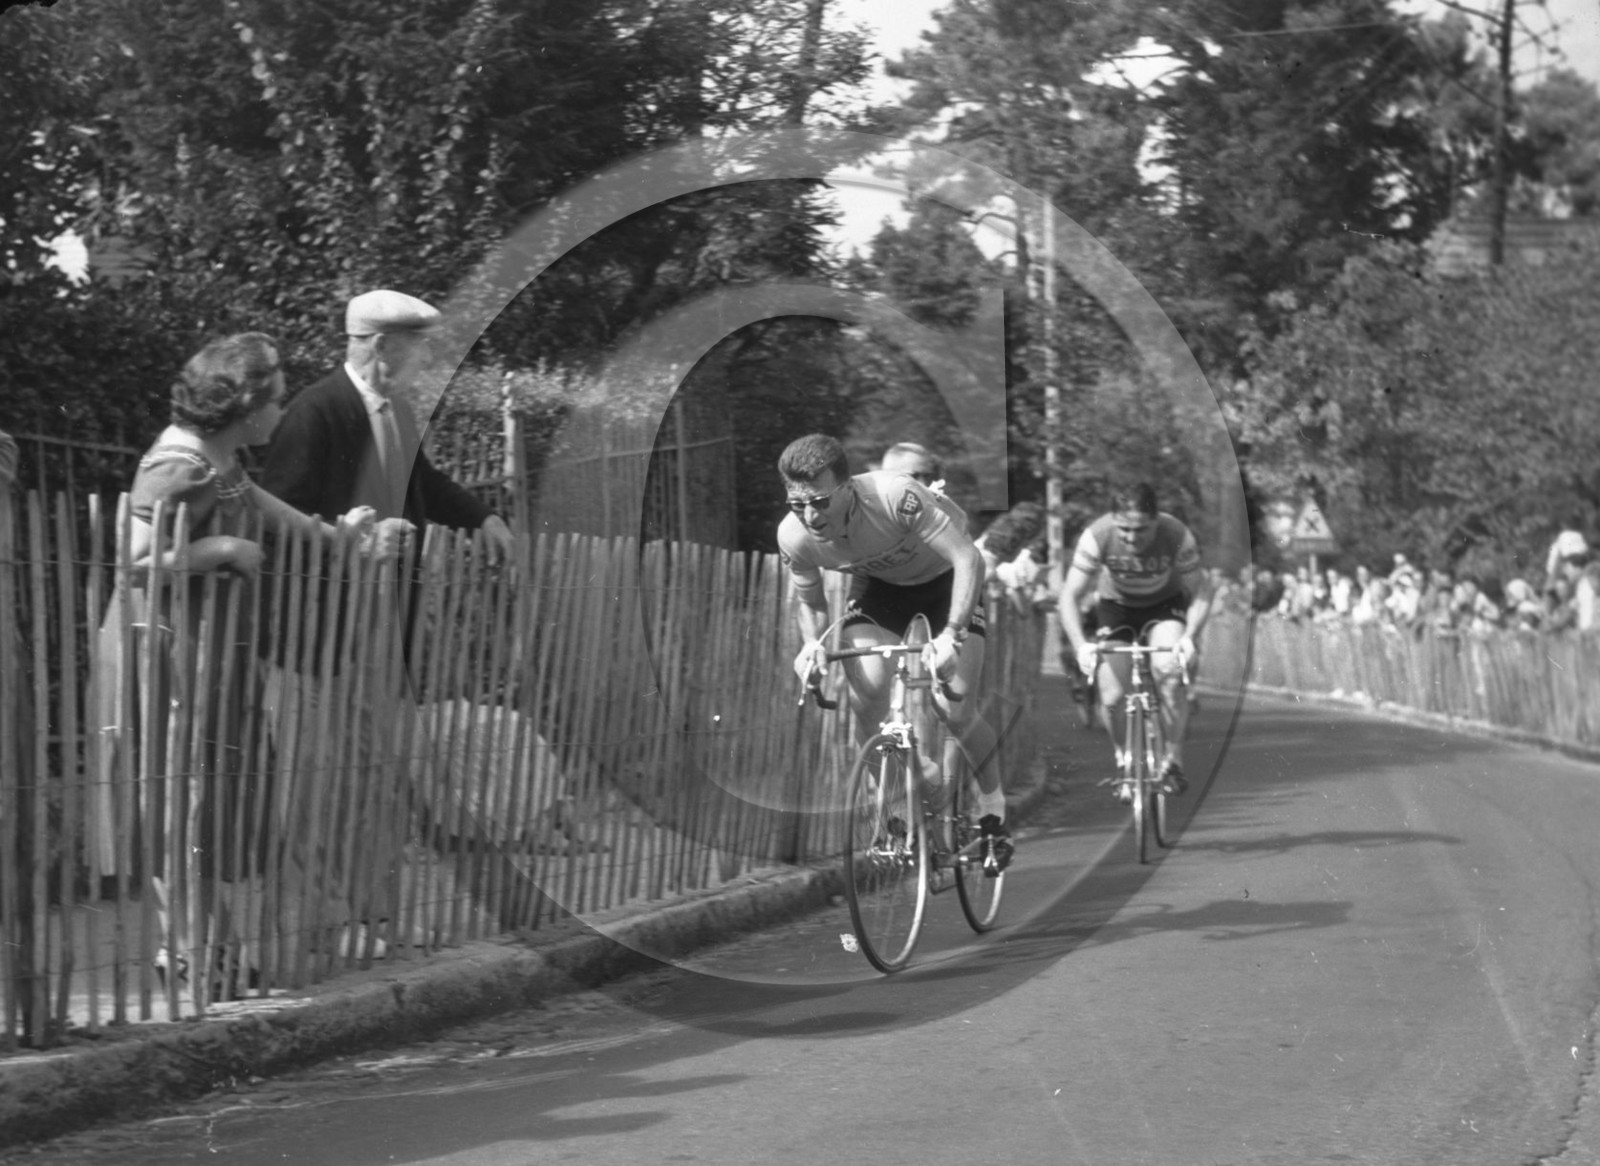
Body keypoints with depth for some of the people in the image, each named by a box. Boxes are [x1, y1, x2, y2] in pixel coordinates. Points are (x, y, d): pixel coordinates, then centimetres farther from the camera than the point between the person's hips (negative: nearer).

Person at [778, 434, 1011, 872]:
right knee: (865, 695, -21)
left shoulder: (893, 495, -40)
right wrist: (812, 644, -27)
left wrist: (952, 634, -50)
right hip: (880, 585, 3)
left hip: (944, 577, -3)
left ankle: (994, 818, 8)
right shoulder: (794, 535, -25)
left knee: (956, 710, -16)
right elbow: (809, 601, -5)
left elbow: (968, 558, -39)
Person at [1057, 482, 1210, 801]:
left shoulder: (1177, 536, -30)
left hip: (1165, 606, -1)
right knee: (1111, 698, -11)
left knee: (1170, 679, -26)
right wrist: (1080, 645, -42)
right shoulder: (1097, 536, -31)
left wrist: (1189, 636, -40)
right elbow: (1070, 597, -27)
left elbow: (1200, 592, -23)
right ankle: (1123, 760, 18)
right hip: (1116, 607, 1)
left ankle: (1174, 760, -7)